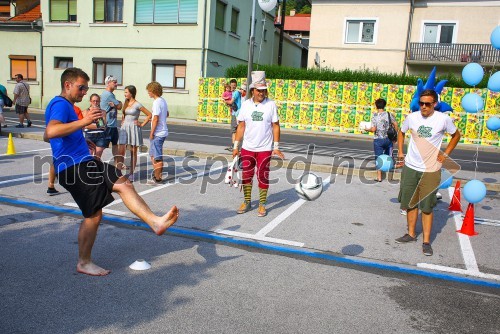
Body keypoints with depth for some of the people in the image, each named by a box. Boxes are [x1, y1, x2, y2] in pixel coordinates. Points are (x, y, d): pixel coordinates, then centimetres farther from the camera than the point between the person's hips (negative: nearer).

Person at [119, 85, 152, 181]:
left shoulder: (137, 104, -7)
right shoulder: (126, 103, 12)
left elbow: (149, 115, -8)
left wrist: (142, 124, -7)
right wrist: (123, 122, 15)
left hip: (134, 129, -5)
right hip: (125, 128, 5)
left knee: (133, 152, 2)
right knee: (121, 151, -3)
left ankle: (131, 173, 10)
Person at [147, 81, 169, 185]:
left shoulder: (156, 102, -17)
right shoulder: (163, 100, 11)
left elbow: (155, 119, -19)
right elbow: (167, 114, 24)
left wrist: (151, 133, -14)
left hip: (157, 133, -9)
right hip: (163, 131, 9)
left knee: (157, 157, -1)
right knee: (153, 154, 20)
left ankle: (157, 178, 7)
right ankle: (156, 173, 30)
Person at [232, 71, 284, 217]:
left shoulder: (271, 104, -4)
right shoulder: (246, 105, 2)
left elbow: (276, 126, -2)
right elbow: (241, 126, 6)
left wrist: (276, 147, -6)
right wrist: (236, 146, 3)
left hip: (265, 149, -2)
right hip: (247, 148, 2)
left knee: (263, 177, 4)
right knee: (246, 176, 8)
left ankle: (262, 204, 16)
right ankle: (246, 202, 24)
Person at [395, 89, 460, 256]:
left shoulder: (443, 119, -9)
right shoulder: (412, 117, -1)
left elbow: (456, 135, 9)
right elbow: (401, 132, 18)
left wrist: (445, 154, 0)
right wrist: (400, 152, 8)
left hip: (431, 170, -3)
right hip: (410, 167, 3)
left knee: (427, 207, 2)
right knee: (410, 203, 12)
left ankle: (426, 242, 12)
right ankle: (411, 234, 29)